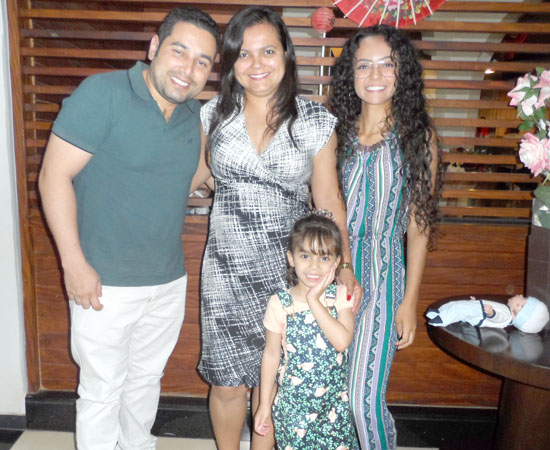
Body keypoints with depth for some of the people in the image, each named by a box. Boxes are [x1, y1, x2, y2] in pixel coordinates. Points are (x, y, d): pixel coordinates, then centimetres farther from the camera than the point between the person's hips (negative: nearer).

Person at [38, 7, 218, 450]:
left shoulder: (193, 113, 4)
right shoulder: (102, 94, -15)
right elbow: (55, 176, -16)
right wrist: (75, 264, -18)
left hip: (169, 281, 6)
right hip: (105, 283, -6)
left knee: (147, 379, 23)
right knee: (103, 390, 9)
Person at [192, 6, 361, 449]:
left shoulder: (316, 121, -3)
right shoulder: (215, 114, 1)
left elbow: (329, 200, 0)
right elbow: (197, 173, 16)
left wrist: (344, 267, -4)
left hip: (287, 272, -1)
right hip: (227, 269, 1)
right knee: (227, 383, 10)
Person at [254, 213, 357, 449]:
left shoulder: (341, 296, -8)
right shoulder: (280, 303, -11)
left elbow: (342, 341, -23)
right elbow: (271, 354, -2)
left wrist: (314, 301, -24)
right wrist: (264, 404, 2)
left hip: (335, 403, 1)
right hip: (293, 403, 0)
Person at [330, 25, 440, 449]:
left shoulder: (418, 135, -2)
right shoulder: (337, 132, 3)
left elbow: (419, 224, -2)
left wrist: (410, 300, -3)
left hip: (381, 274, -3)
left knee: (364, 400, -3)